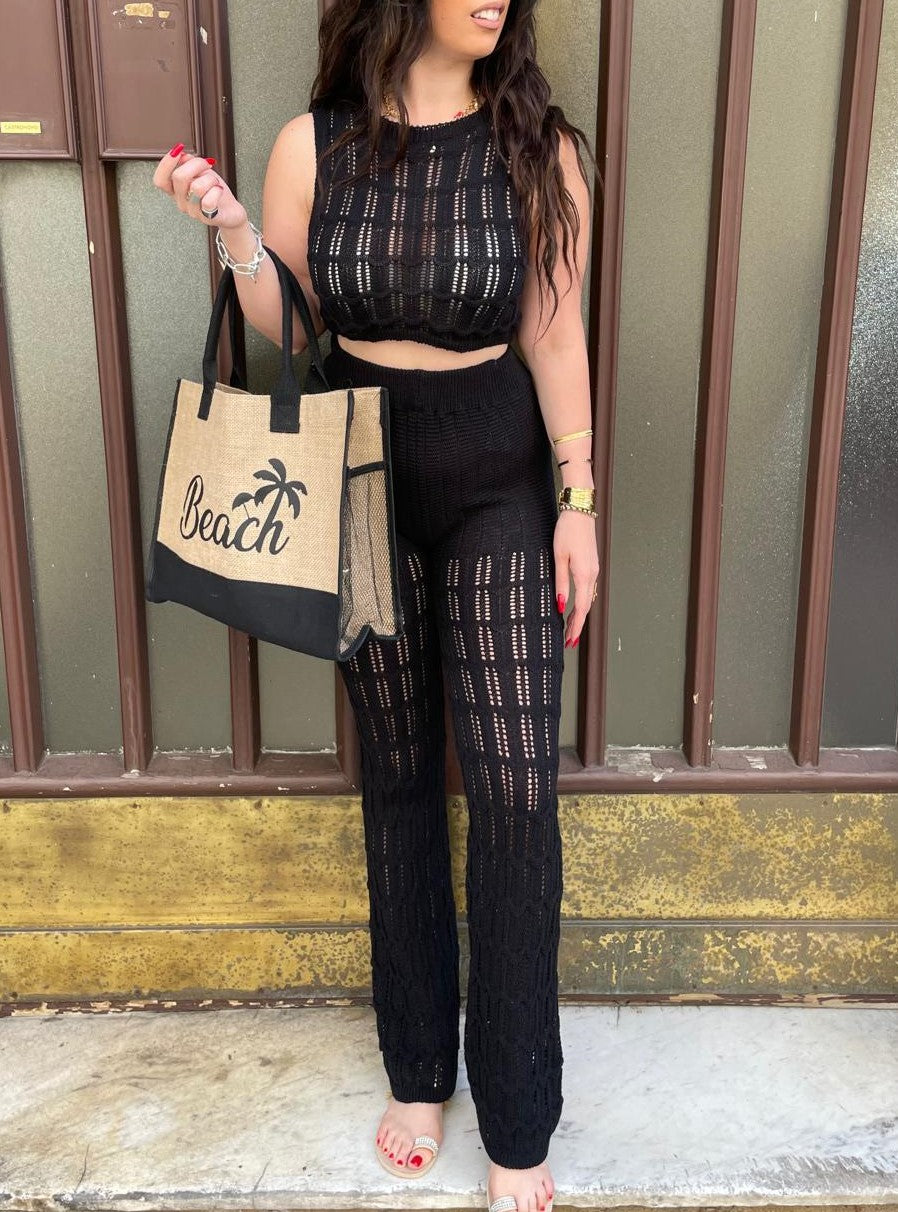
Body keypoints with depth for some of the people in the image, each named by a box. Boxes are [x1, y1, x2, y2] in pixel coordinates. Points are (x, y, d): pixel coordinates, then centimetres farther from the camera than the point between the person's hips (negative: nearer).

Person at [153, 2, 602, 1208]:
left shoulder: (538, 148, -2)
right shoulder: (314, 146, 0)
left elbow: (555, 337, -1)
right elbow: (285, 335, 3)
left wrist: (578, 498, -5)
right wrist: (229, 227, -12)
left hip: (496, 485, -1)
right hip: (360, 484, 2)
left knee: (516, 788, -6)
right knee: (398, 774, 10)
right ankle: (419, 1070, 30)